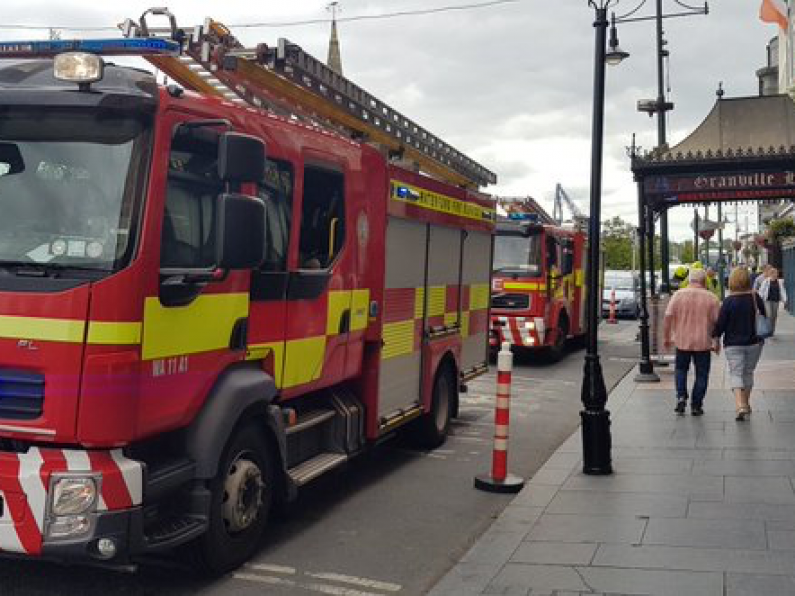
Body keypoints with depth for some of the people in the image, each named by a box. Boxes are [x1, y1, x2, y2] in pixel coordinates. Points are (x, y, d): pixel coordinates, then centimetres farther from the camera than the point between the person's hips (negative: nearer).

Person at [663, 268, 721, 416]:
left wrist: (666, 337, 3)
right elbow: (717, 321, -3)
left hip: (682, 341, 1)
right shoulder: (711, 298, -4)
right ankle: (696, 405, 11)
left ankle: (681, 396, 2)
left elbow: (668, 317, -6)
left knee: (681, 369, 20)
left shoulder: (678, 295, -3)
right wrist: (716, 342, 8)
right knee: (701, 374, 10)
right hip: (703, 343, -1)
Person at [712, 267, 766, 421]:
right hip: (754, 343, 3)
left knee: (736, 374, -1)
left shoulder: (728, 301, -13)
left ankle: (740, 406, -19)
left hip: (733, 344, -3)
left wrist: (715, 336, 4)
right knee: (748, 373, 18)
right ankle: (746, 404, 30)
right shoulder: (756, 298, -4)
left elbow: (720, 324, -11)